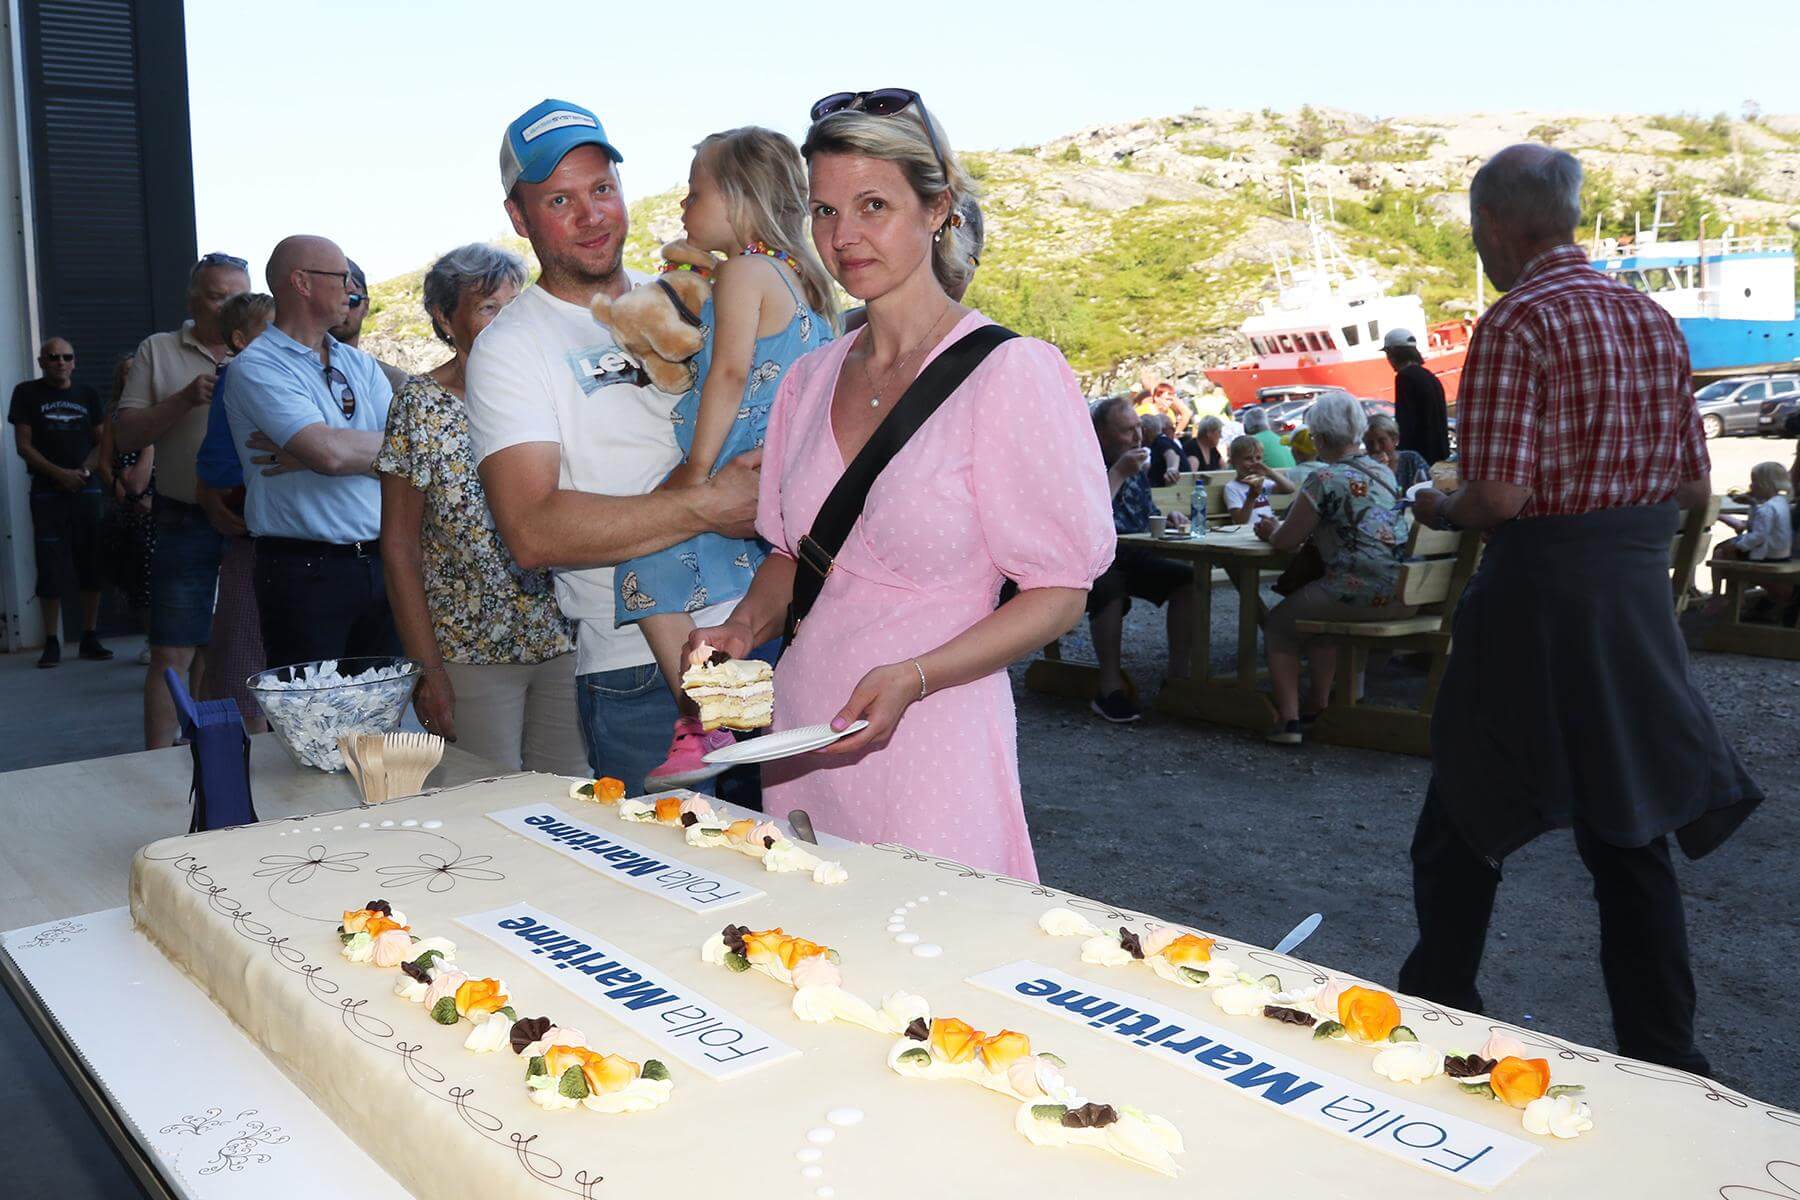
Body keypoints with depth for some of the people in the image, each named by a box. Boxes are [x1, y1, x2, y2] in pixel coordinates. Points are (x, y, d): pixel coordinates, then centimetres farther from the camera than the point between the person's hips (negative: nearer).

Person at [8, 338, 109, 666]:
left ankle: (90, 638, 8)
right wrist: (58, 473, -13)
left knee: (93, 568, 1)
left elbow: (102, 441, 10)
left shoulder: (87, 394, 12)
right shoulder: (27, 393, 4)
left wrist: (84, 471, -8)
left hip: (87, 488, 2)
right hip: (47, 491, -2)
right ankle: (52, 642, 1)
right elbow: (24, 445, 0)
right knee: (51, 570, -4)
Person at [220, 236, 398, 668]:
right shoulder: (256, 367, -5)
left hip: (379, 564, 6)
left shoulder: (360, 364, 15)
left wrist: (304, 457, -11)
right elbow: (329, 453, -20)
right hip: (304, 572, -6)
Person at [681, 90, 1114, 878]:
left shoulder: (1011, 373, -10)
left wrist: (913, 676, -22)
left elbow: (1059, 592, -10)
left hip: (930, 748, -5)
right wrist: (744, 628, 0)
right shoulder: (810, 382, 9)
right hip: (801, 734, 5)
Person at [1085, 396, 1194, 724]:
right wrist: (1118, 473, -21)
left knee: (1187, 579, -11)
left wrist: (1168, 517, 6)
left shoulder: (1136, 465, 16)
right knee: (1110, 584, -37)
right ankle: (1110, 688, -30)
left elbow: (1147, 514, 29)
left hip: (1132, 557, 8)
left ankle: (1178, 674, -3)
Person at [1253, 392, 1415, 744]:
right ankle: (1319, 704, 30)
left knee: (1279, 623, 14)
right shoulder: (1385, 472, 14)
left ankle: (1288, 718, 6)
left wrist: (1271, 530, 19)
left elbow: (1286, 541, -5)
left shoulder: (1325, 480, -11)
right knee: (1317, 611, 31)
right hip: (1405, 595, 8)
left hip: (1361, 594, -8)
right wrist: (1281, 528, 26)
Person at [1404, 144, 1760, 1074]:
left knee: (1462, 826, 10)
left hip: (1540, 597, -7)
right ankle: (1663, 1059, 21)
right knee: (1632, 835, 14)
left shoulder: (1516, 321, -14)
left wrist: (1438, 510, -1)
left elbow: (1498, 495, -20)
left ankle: (1437, 1011, 24)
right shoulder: (1652, 319, 9)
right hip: (1639, 595, 7)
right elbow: (1693, 486, 13)